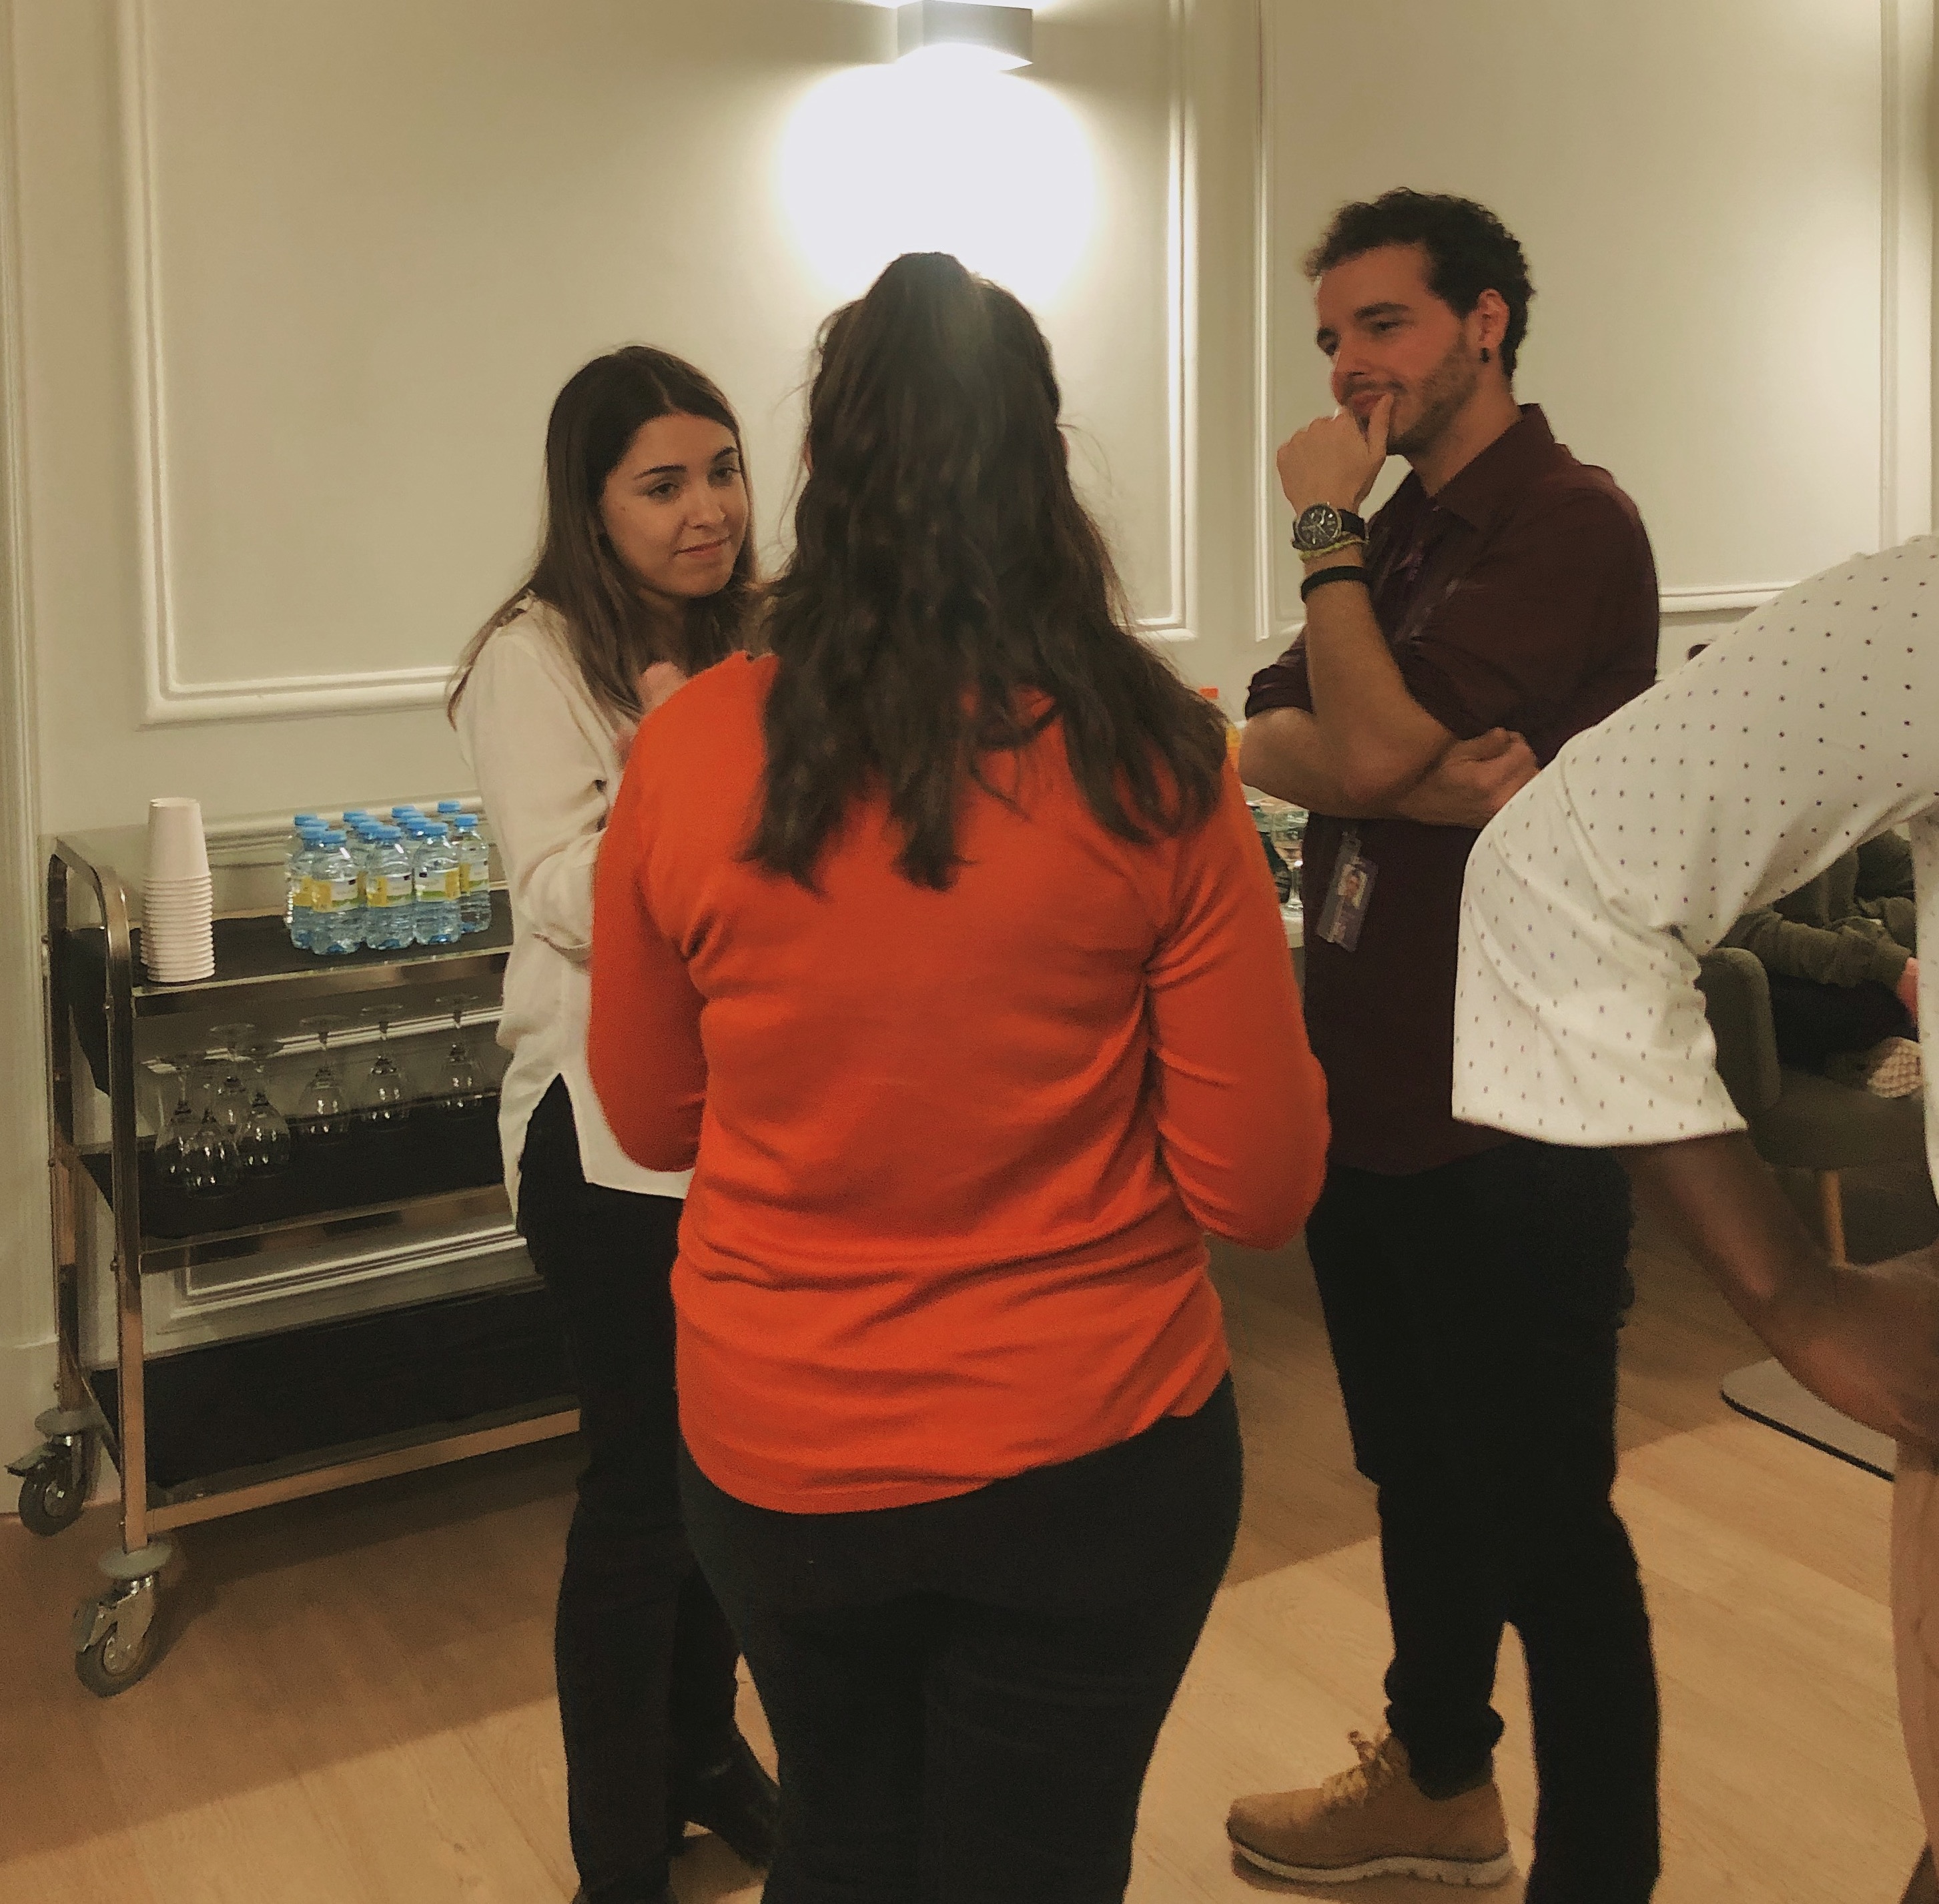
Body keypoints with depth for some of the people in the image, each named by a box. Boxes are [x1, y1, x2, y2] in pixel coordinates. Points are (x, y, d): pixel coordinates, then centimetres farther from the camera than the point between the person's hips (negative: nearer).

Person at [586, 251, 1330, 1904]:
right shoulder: (1149, 760, -16)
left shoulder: (691, 751, -12)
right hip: (1087, 1456, -1)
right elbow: (1261, 1186, -10)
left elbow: (651, 1121, 4)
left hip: (778, 1455, 2)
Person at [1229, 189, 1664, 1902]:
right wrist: (1433, 782, -19)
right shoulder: (1405, 535, 13)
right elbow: (1274, 746, 0)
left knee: (1546, 1526, 3)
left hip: (1507, 1122, -9)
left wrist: (1324, 528, -11)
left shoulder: (1570, 525, -14)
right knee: (1417, 1474, 22)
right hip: (1368, 1097, 9)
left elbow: (1372, 742, -23)